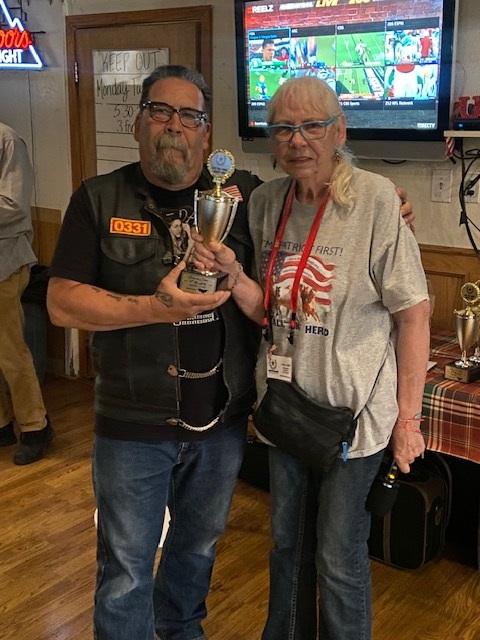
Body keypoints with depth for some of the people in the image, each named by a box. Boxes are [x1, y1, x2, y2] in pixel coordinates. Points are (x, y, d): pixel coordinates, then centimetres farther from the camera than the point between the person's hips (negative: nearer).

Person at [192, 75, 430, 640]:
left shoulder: (376, 200, -17)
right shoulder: (265, 202, -1)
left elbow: (413, 314, -13)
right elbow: (268, 312, 3)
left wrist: (408, 418, -12)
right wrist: (231, 274, -16)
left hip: (354, 411, -5)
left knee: (340, 558, 10)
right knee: (287, 542, 23)